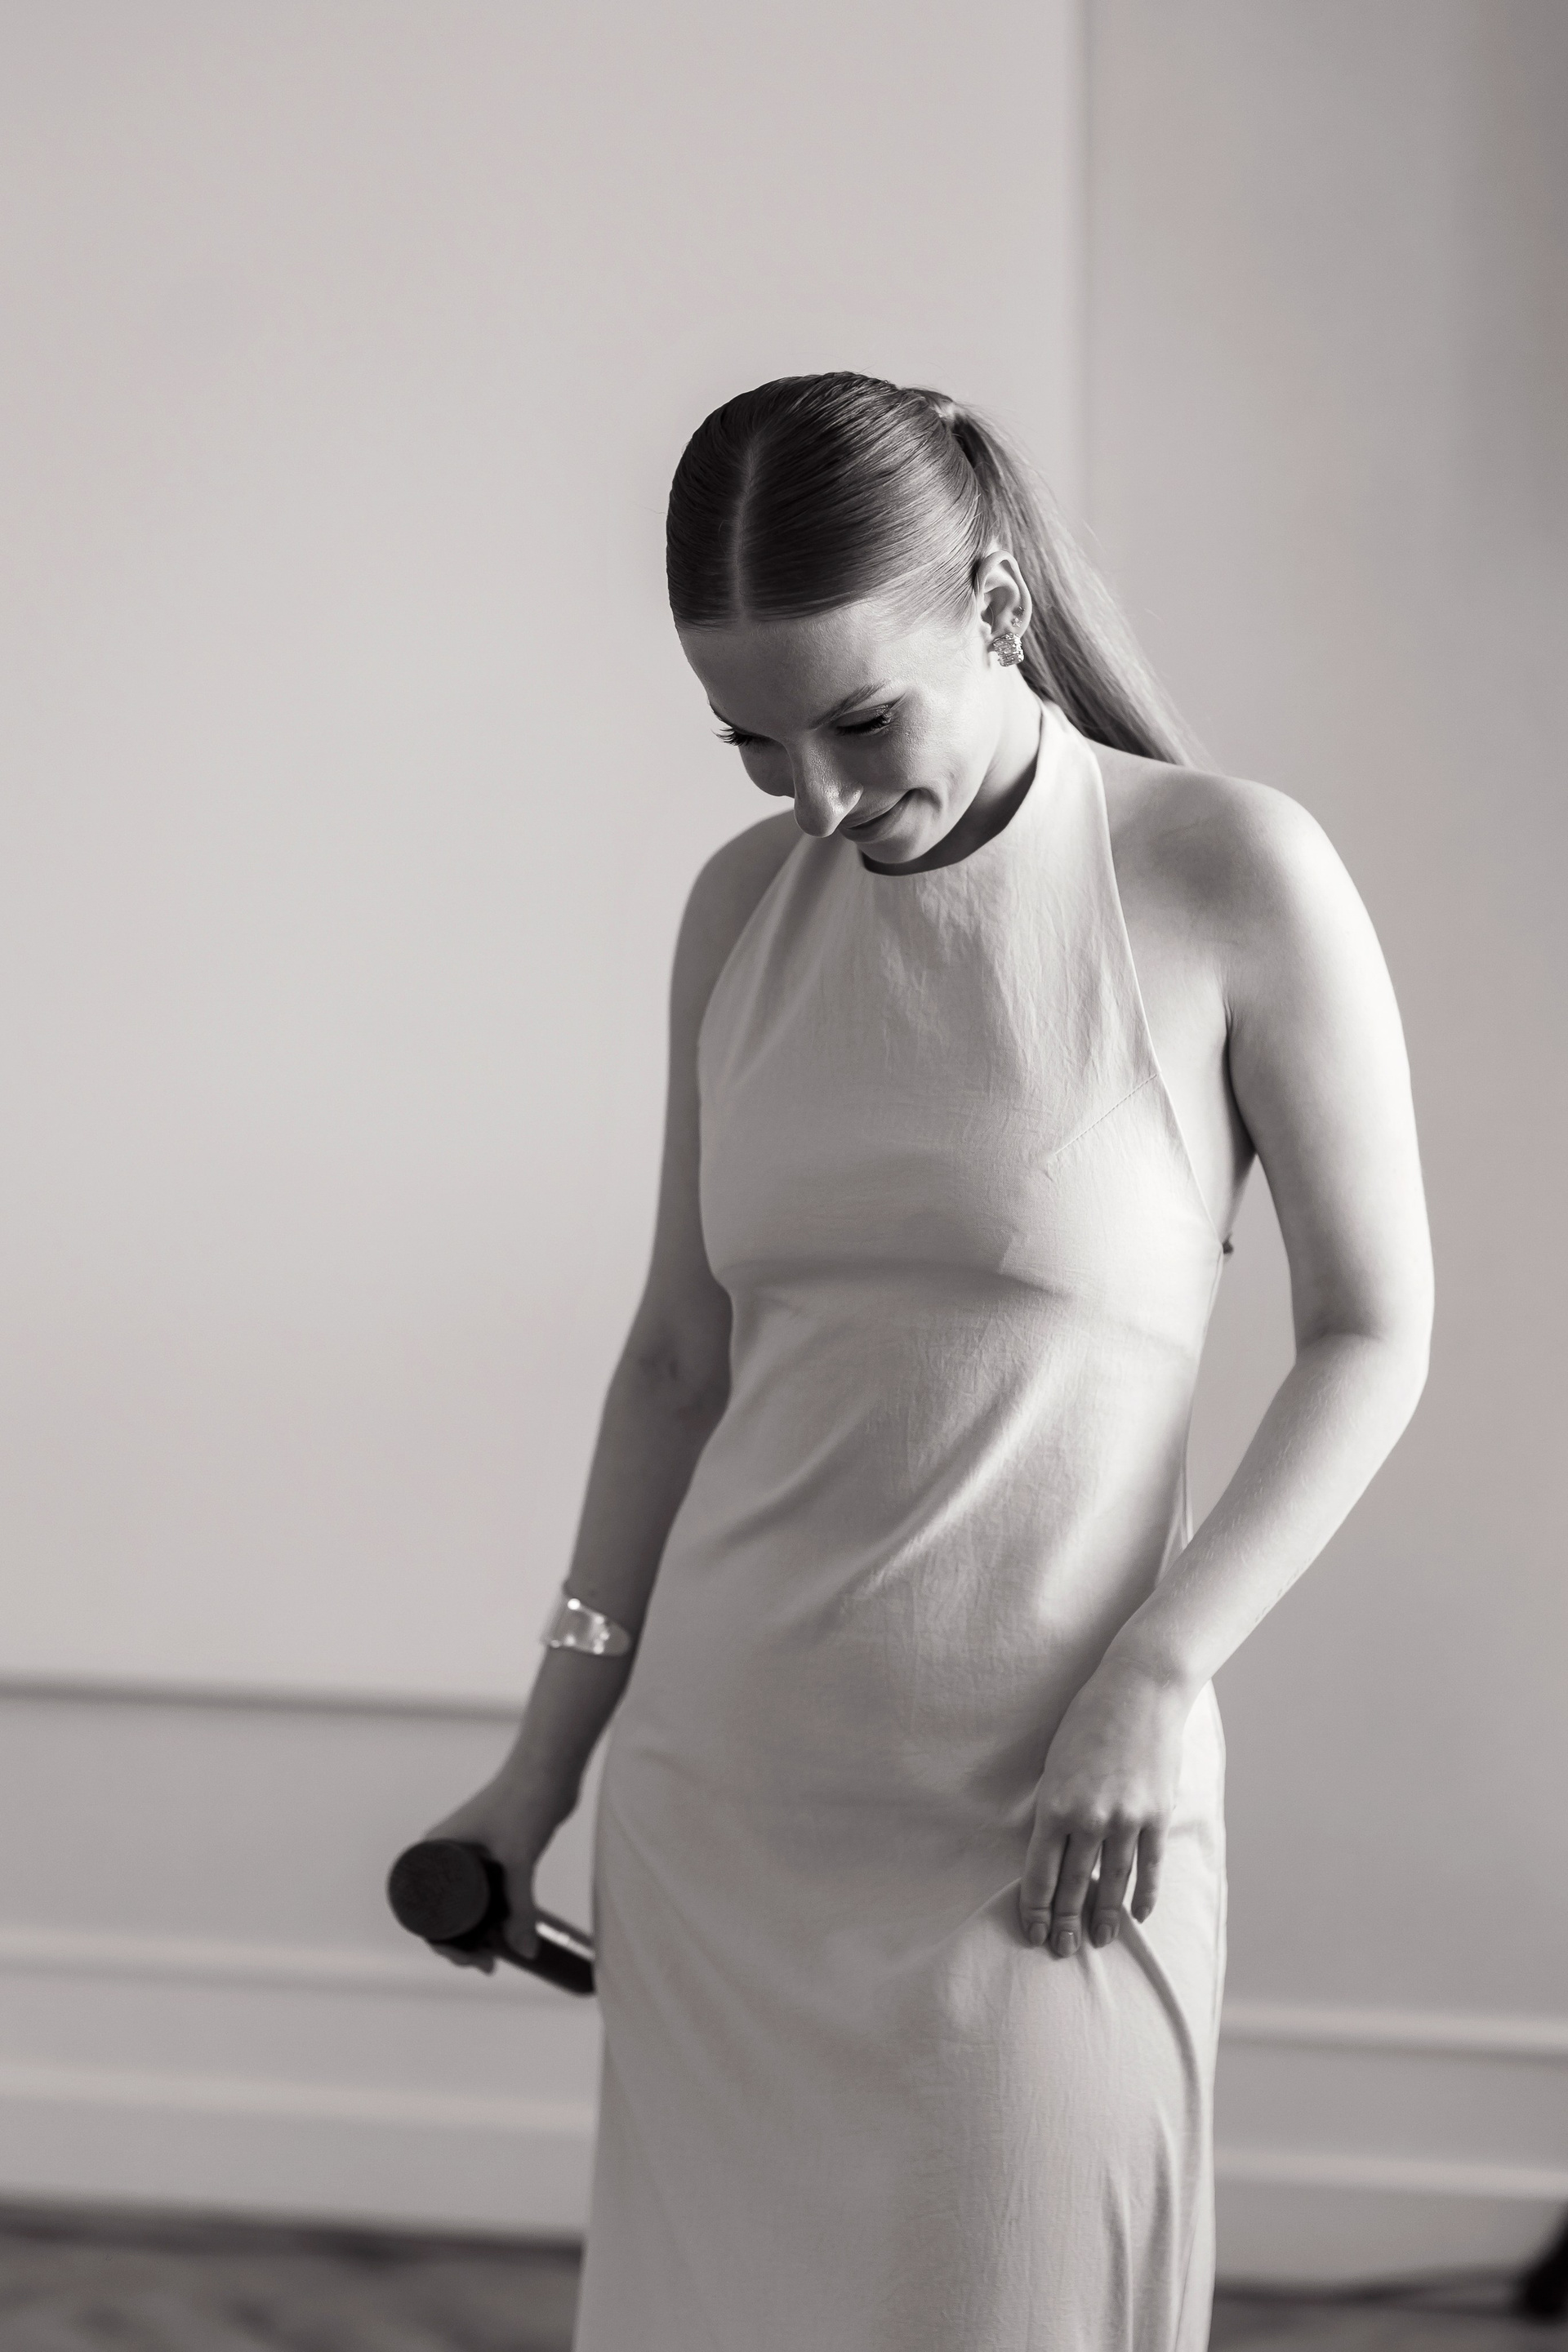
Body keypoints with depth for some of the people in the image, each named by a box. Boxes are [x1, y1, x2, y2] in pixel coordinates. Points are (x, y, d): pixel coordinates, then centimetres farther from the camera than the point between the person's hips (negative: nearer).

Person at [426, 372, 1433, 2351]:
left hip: (1034, 1825, -4)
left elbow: (1373, 1334, -3)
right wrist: (547, 1757, 13)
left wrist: (1157, 1673, -14)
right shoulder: (748, 906, 6)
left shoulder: (1231, 875, -8)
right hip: (716, 1797, 4)